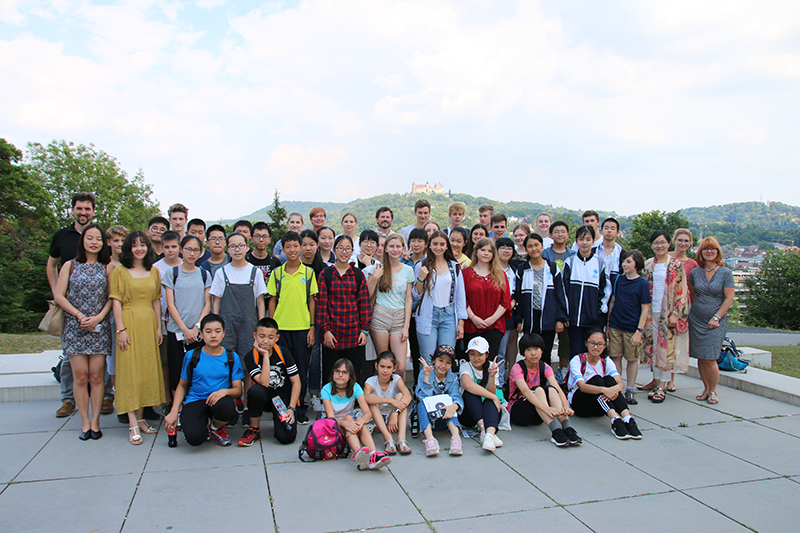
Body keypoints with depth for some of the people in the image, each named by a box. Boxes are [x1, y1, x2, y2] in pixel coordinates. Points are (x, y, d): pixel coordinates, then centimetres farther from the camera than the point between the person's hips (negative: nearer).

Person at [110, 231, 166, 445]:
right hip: (130, 323, -5)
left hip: (149, 324, 5)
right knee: (129, 370, -5)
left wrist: (158, 327, 8)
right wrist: (121, 329, -12)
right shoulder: (119, 271, 0)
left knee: (148, 369, 7)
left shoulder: (154, 271, 12)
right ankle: (132, 424, -3)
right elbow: (116, 301, -5)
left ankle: (140, 417, 18)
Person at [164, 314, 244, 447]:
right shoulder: (191, 356, 2)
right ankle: (204, 427, 10)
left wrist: (225, 391, -21)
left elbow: (238, 390, 2)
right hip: (195, 401, -1)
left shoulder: (232, 357, 2)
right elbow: (182, 385, 12)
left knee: (226, 406, -38)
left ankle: (217, 428, 0)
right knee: (194, 438, -31)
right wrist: (174, 412, 1)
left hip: (219, 400, 1)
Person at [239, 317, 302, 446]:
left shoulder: (284, 353, -9)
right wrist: (265, 355, -25)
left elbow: (296, 382, -7)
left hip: (284, 397, 0)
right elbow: (264, 382, -25)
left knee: (286, 437, -21)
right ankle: (254, 430, -12)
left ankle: (278, 420, 16)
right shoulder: (250, 357, -11)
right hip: (264, 397, 0)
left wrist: (291, 409, -15)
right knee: (255, 390, -36)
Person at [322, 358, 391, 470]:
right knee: (348, 418, -32)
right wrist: (345, 422, -44)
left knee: (359, 419, -30)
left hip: (351, 422, 2)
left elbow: (368, 413, -15)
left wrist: (361, 420, -39)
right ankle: (358, 454, -60)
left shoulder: (355, 388, -6)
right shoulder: (326, 390, -11)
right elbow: (331, 417, -23)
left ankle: (373, 455, -53)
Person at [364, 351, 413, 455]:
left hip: (396, 420, 0)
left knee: (400, 396, -23)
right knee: (373, 402, -26)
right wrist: (391, 401, -41)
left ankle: (401, 438, -37)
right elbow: (366, 397, -34)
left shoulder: (396, 379, -7)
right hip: (378, 421, 0)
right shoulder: (371, 382, -9)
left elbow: (408, 396, -28)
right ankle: (388, 439, -37)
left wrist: (395, 413, -43)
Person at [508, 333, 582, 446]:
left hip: (537, 416, 4)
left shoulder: (544, 367, -1)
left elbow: (557, 388, -18)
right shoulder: (517, 368, -16)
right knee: (538, 389, -31)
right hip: (517, 412, -4)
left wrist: (566, 406, -40)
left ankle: (567, 428, -40)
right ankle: (555, 431, -46)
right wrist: (546, 408, -49)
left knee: (550, 389, -25)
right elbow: (525, 391, -34)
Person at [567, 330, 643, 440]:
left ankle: (627, 419, -41)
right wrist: (604, 390, -44)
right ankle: (615, 421, -48)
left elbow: (621, 383, -16)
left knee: (608, 379, -25)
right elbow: (582, 386, -27)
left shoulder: (607, 362, 3)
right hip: (579, 404, -4)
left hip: (600, 408, 4)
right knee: (596, 379, -30)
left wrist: (615, 388, -41)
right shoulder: (577, 361, -10)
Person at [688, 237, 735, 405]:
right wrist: (697, 309, 8)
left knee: (710, 359, -8)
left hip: (716, 322, -3)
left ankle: (713, 391, 11)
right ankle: (706, 388, 21)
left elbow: (729, 299, -6)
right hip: (696, 320, 3)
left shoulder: (726, 273, -4)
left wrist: (716, 318, -11)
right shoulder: (695, 272, 5)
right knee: (700, 357, 5)